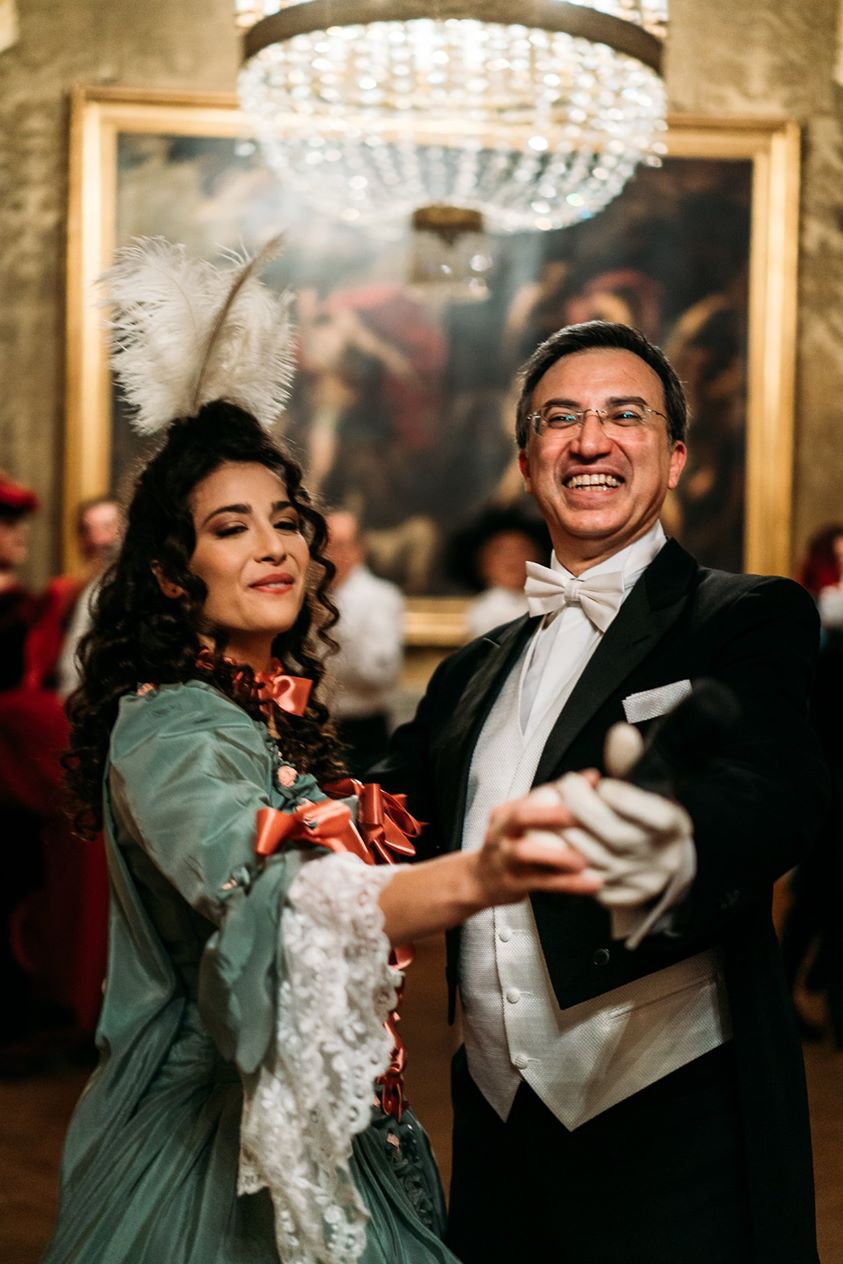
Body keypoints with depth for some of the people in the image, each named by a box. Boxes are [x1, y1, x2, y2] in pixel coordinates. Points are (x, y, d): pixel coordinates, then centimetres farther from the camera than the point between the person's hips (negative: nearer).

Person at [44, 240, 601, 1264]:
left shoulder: (278, 715, 8)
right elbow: (270, 902, -40)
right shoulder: (169, 734, -20)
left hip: (323, 1135, 8)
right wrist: (474, 879, -56)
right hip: (216, 1154, -8)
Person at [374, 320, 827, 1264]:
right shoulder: (472, 674, 13)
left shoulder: (753, 620, -5)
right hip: (498, 1126, 5)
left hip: (673, 1126, -5)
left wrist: (677, 849, -45)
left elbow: (774, 790, -23)